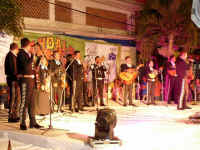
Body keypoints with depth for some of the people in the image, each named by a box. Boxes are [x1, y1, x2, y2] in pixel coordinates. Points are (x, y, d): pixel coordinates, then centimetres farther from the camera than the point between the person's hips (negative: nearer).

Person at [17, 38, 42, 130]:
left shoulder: (27, 53, 15)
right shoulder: (21, 54, -10)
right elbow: (26, 66, -24)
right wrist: (32, 55, -19)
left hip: (31, 80, 9)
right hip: (25, 80, -9)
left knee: (31, 102, 12)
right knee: (24, 102, -5)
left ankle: (33, 122, 19)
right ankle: (22, 123, 1)